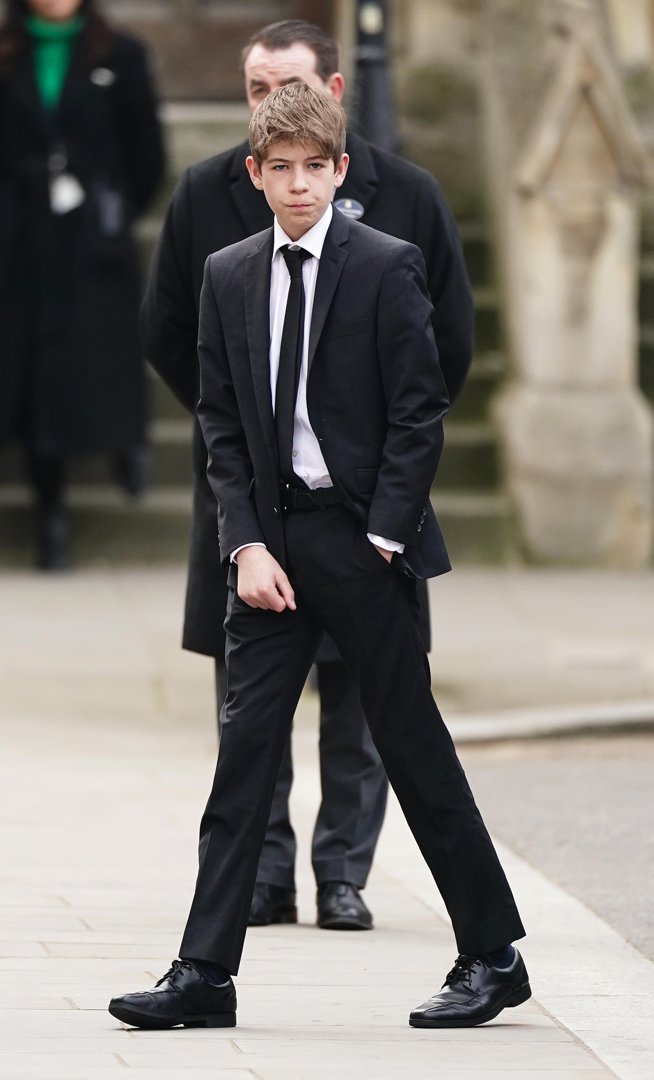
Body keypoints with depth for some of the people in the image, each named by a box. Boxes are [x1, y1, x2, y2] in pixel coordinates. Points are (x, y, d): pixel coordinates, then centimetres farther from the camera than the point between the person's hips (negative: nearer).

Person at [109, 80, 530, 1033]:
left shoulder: (387, 268, -5)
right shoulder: (228, 277, 8)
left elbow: (420, 414, -6)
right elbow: (221, 424, 9)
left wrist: (379, 541, -11)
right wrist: (247, 544, -2)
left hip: (362, 535, -4)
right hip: (271, 541, 4)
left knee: (415, 749, 1)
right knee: (244, 751, 0)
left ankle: (492, 955, 11)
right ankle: (205, 973, 0)